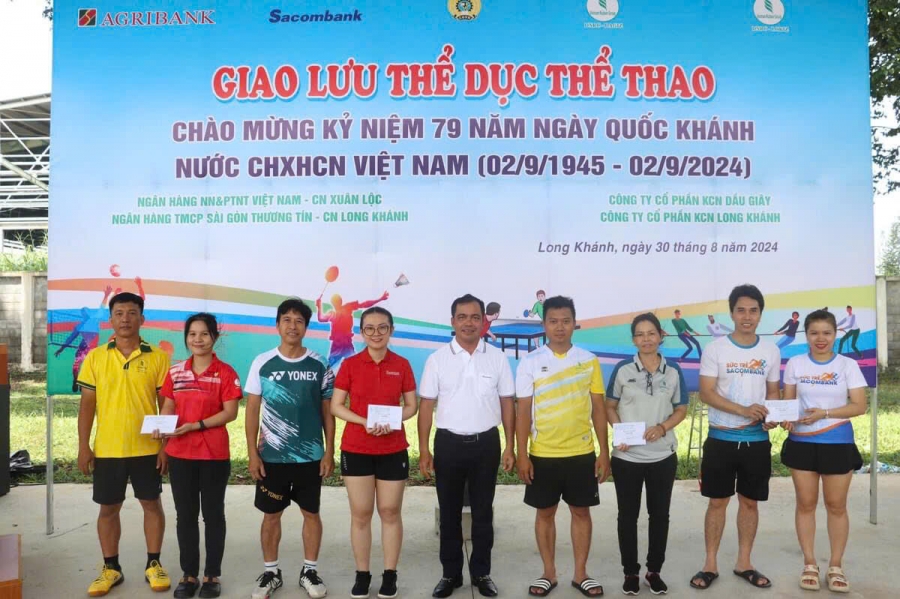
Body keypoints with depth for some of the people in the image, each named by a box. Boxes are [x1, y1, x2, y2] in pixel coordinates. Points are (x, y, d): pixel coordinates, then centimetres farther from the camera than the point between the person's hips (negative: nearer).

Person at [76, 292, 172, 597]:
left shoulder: (158, 357, -3)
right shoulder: (95, 357, 2)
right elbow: (87, 405, 3)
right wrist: (83, 446, -1)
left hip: (147, 448, -1)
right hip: (107, 449, 1)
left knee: (152, 504, 8)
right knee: (108, 508, 11)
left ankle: (153, 564, 23)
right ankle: (111, 568, 27)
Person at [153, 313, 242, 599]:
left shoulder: (225, 372, -6)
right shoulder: (175, 372, 7)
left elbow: (230, 413, -11)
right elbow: (168, 407, 9)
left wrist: (196, 425, -20)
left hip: (214, 454, -4)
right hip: (179, 453, 4)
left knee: (213, 514, 7)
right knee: (185, 515, 12)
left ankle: (212, 575, 19)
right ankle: (189, 574, 24)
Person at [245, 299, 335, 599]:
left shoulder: (319, 365, -1)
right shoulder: (262, 362, -2)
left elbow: (327, 411, 3)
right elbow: (252, 411, 1)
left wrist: (329, 452, 0)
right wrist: (252, 454, -3)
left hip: (311, 455, 0)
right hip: (272, 456, 0)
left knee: (311, 512, 10)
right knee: (271, 514, 10)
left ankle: (310, 570, 25)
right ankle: (271, 572, 27)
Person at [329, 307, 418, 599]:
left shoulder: (402, 365, 0)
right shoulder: (350, 364, -3)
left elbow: (412, 406, 4)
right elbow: (336, 406, -2)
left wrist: (392, 421, -15)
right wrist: (364, 422, -17)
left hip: (393, 450, 1)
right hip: (356, 449, 0)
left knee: (390, 512, 9)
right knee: (360, 514, 7)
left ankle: (390, 575, 22)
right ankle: (362, 574, 21)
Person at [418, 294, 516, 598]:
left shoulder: (498, 358, 0)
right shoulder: (437, 359, -2)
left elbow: (507, 403, 4)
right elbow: (426, 406, 0)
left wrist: (510, 447, 1)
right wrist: (424, 450, -4)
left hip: (486, 443, 1)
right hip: (449, 443, 0)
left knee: (483, 511, 12)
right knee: (449, 512, 10)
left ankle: (481, 573, 27)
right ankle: (450, 573, 25)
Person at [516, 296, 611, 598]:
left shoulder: (589, 360, 1)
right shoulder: (530, 363, -4)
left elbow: (598, 408, 4)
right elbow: (523, 411, -3)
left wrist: (604, 451, 2)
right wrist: (522, 455, -7)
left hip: (582, 453, 1)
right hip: (542, 454, -1)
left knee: (581, 512, 11)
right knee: (545, 513, 10)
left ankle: (580, 573, 26)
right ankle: (549, 573, 25)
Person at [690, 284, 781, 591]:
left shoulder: (771, 351, 4)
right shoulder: (715, 349, -6)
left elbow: (773, 392, 11)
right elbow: (706, 393, -10)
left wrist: (772, 416, -10)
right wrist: (743, 410, -23)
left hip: (757, 441, 3)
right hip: (721, 439, -3)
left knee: (750, 502, 12)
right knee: (718, 502, 6)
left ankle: (743, 563, 27)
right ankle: (711, 565, 17)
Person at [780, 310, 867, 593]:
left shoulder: (848, 365, -3)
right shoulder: (795, 364, 1)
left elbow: (859, 406, -6)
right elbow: (787, 401, 6)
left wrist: (824, 413, -19)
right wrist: (786, 417, -15)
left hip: (838, 444, -1)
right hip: (802, 443, 1)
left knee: (836, 505, 7)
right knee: (806, 504, 8)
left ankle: (836, 566, 22)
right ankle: (809, 564, 20)